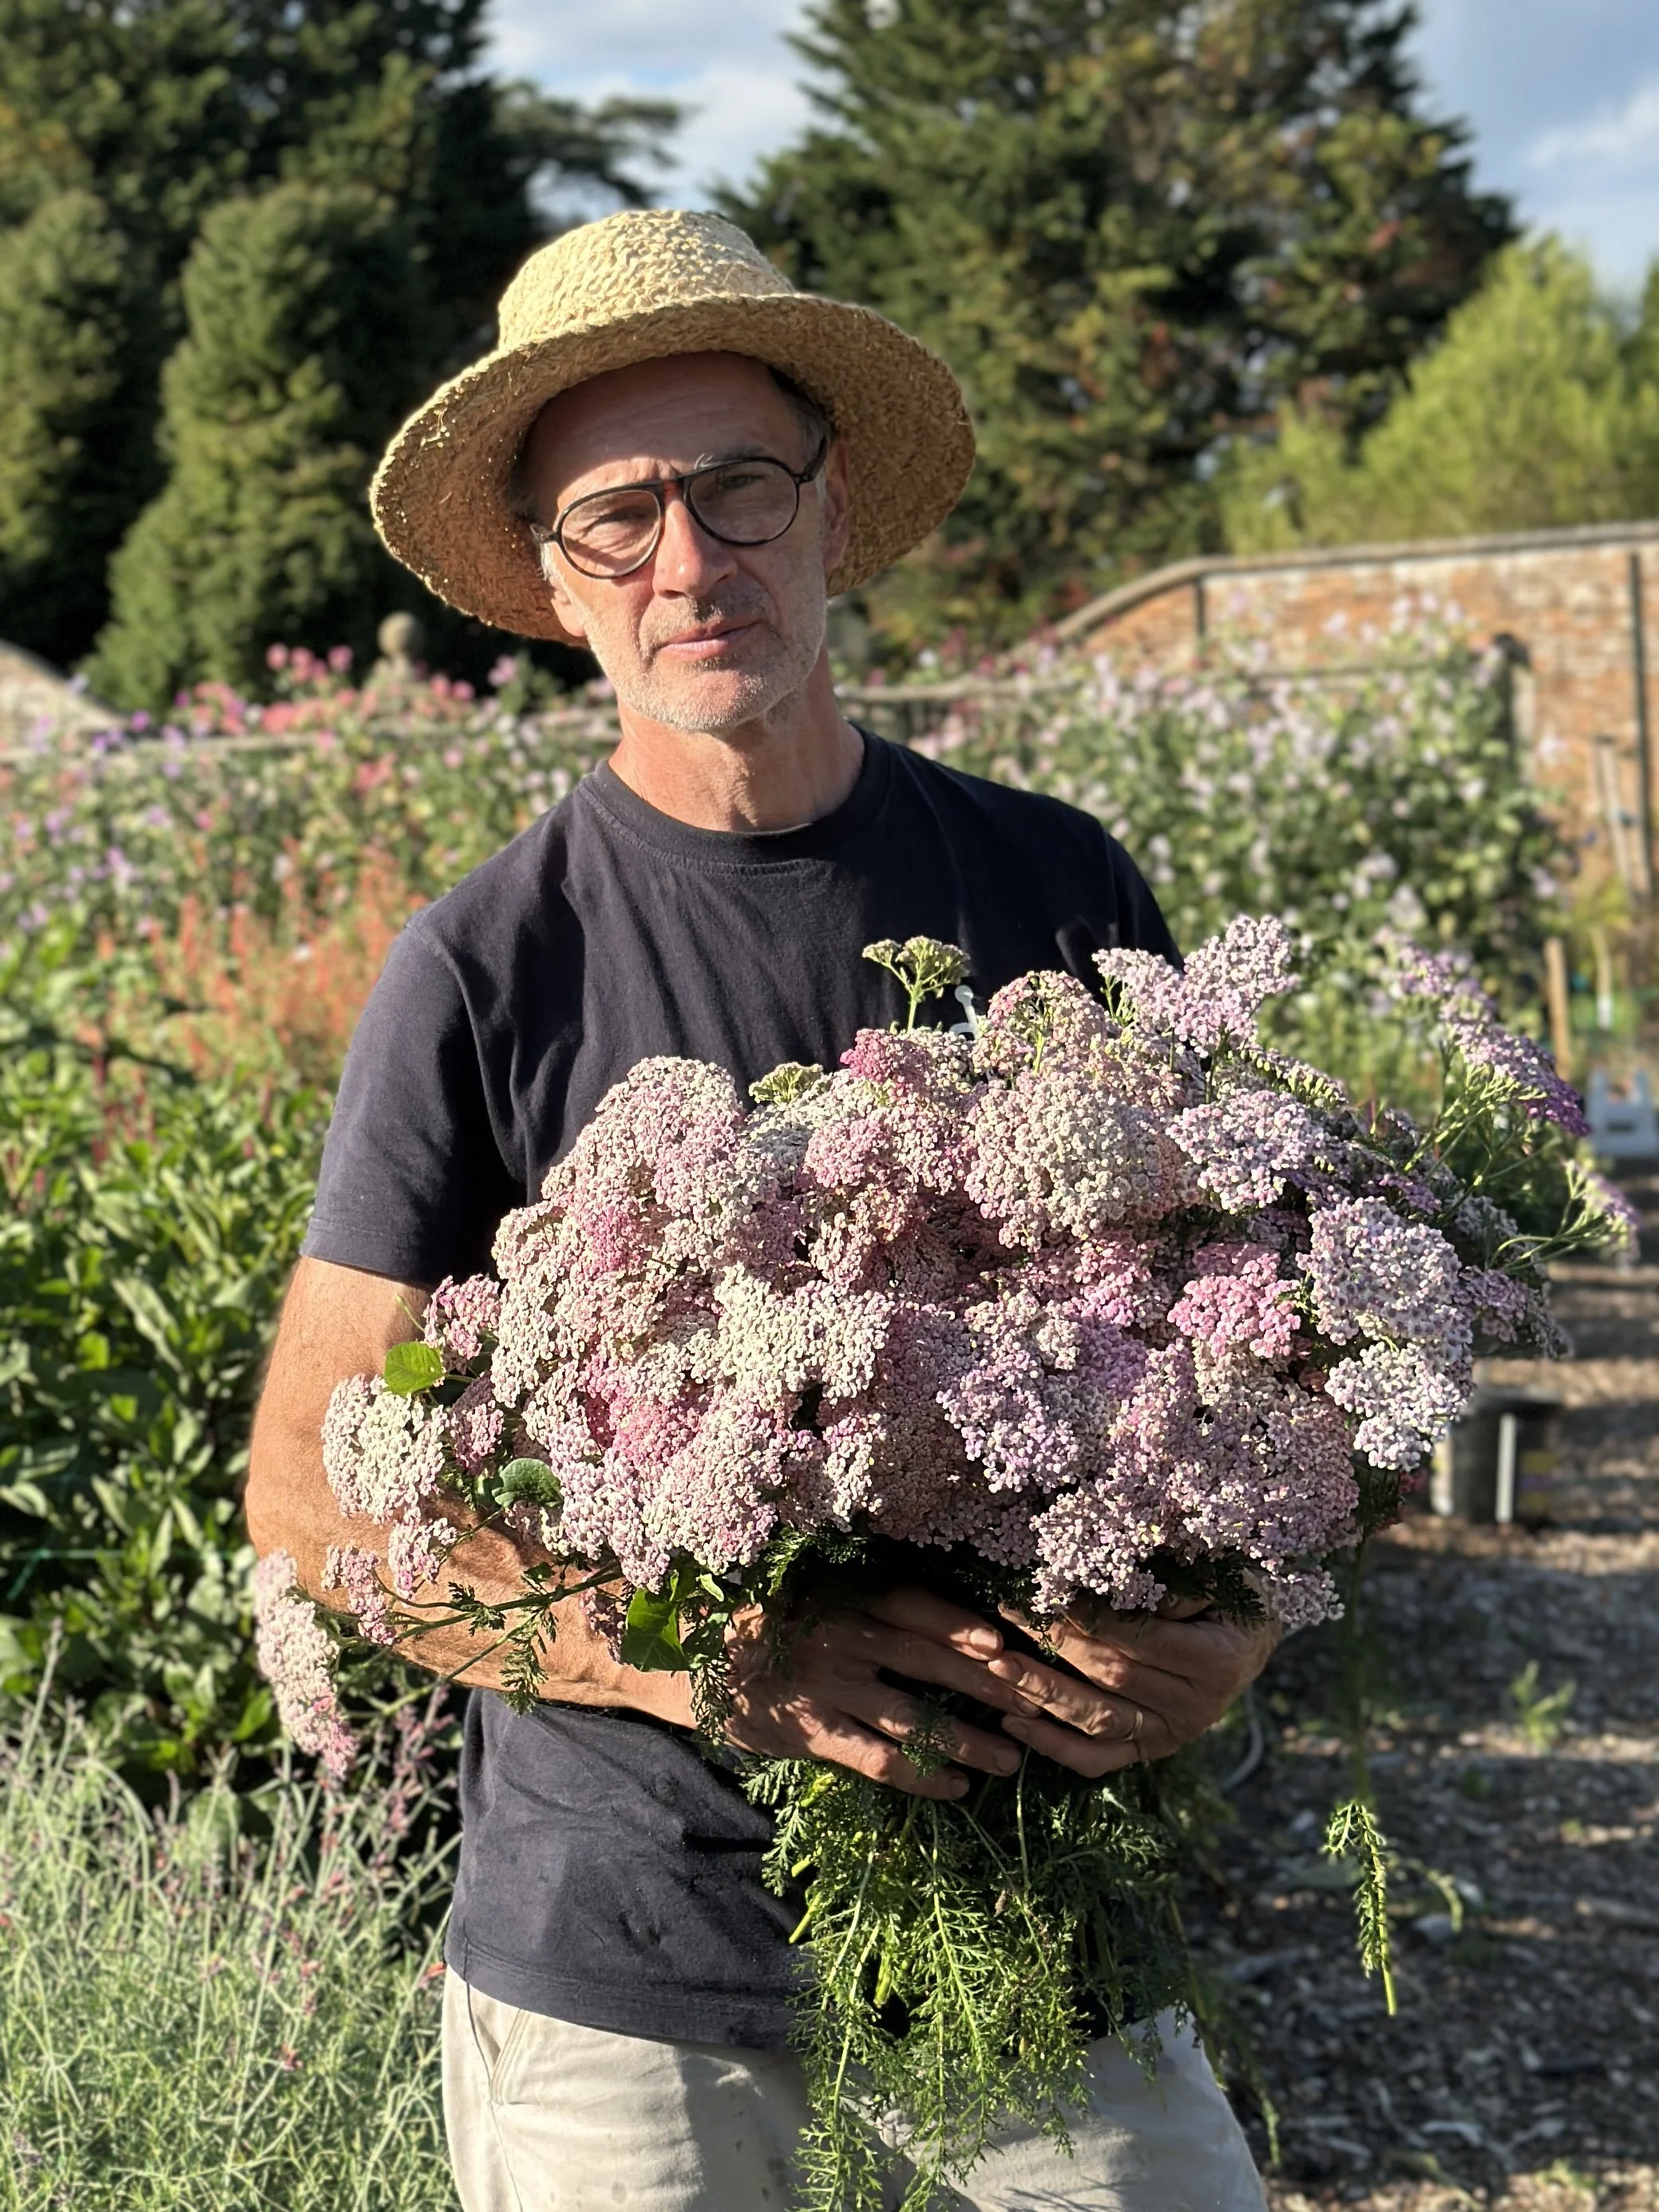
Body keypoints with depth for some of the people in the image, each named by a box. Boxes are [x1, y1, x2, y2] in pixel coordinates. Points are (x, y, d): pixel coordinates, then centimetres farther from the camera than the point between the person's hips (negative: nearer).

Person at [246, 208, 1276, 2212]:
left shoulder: (1060, 892, 1)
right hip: (620, 1931, -2)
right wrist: (717, 1665, -19)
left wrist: (1232, 1616, -11)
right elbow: (311, 1492, -6)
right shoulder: (487, 974, -7)